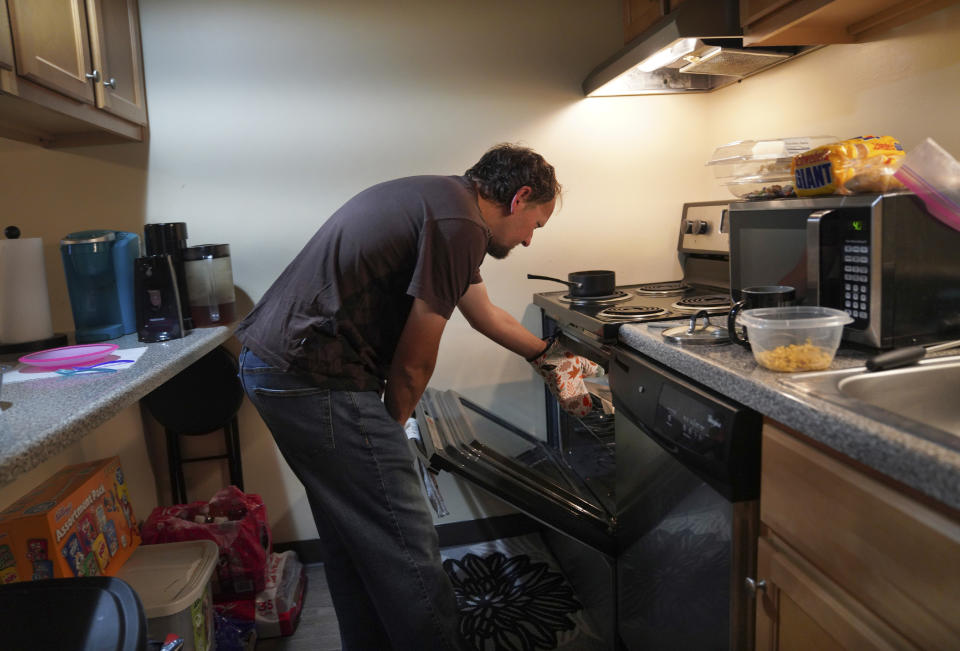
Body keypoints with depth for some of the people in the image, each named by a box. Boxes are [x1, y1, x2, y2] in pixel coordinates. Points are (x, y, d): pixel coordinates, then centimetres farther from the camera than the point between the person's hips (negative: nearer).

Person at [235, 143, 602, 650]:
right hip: (316, 380, -11)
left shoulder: (442, 198, 16)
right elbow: (413, 363, -13)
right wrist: (393, 426, 5)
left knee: (350, 531, 23)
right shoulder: (460, 226, -16)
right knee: (406, 548, 0)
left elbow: (484, 314, 27)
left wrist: (548, 356, 36)